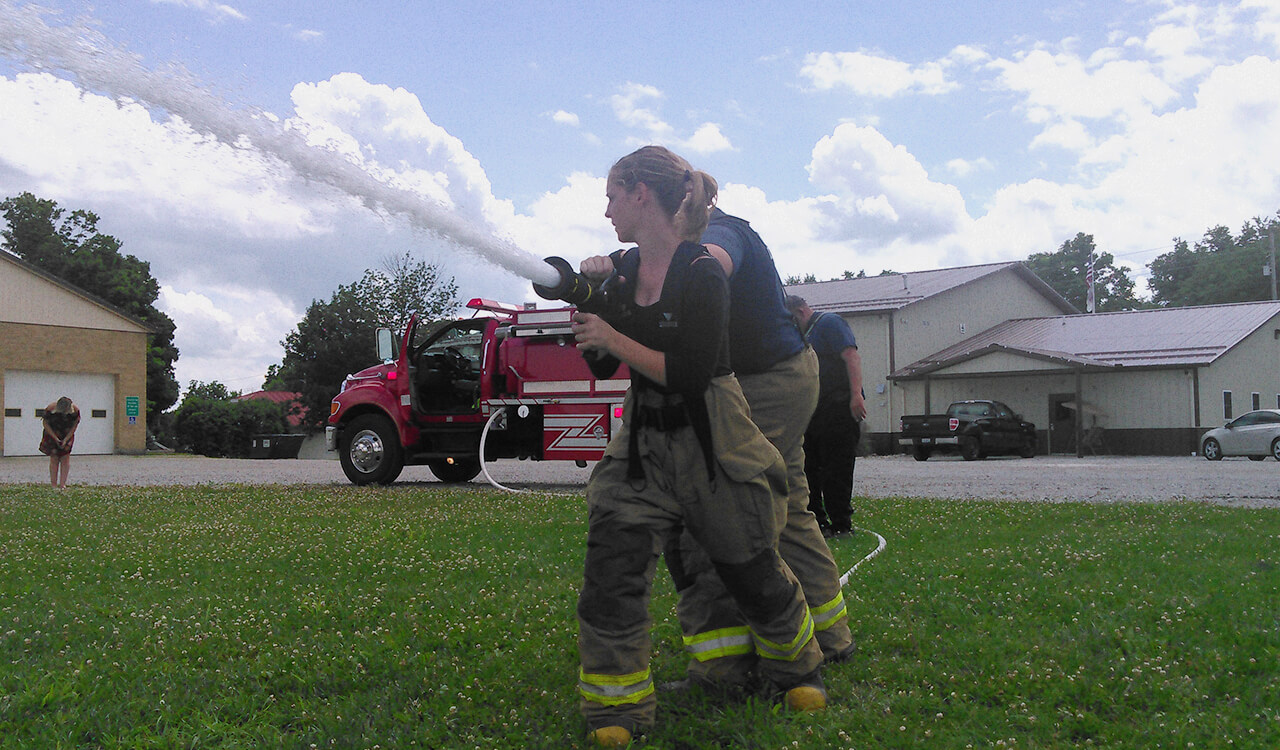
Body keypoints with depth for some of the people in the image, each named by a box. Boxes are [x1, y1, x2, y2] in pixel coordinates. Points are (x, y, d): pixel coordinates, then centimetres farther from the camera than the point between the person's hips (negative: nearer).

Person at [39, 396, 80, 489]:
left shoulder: (75, 410, -22)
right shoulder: (50, 409, -25)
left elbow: (74, 425, -8)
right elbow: (46, 424, -11)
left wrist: (66, 439, -14)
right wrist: (55, 438, -15)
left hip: (67, 435, 1)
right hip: (52, 435, -1)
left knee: (65, 458, -6)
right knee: (54, 458, -5)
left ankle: (62, 484, -5)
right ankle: (53, 485, -2)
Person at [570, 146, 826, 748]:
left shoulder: (701, 274, -16)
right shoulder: (623, 270, 4)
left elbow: (690, 374, -23)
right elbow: (603, 366, 11)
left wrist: (615, 338, -20)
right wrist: (589, 300, -4)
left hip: (712, 442, -5)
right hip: (642, 442, 5)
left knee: (753, 571, 10)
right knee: (610, 569, -9)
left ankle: (797, 668, 39)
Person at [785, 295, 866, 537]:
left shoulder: (830, 322, -4)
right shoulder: (805, 335, 23)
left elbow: (852, 357, -17)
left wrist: (856, 394, -28)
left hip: (838, 407, -9)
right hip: (814, 411, 10)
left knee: (835, 470, -7)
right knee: (807, 467, 9)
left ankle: (842, 525, -1)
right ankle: (815, 522, 16)